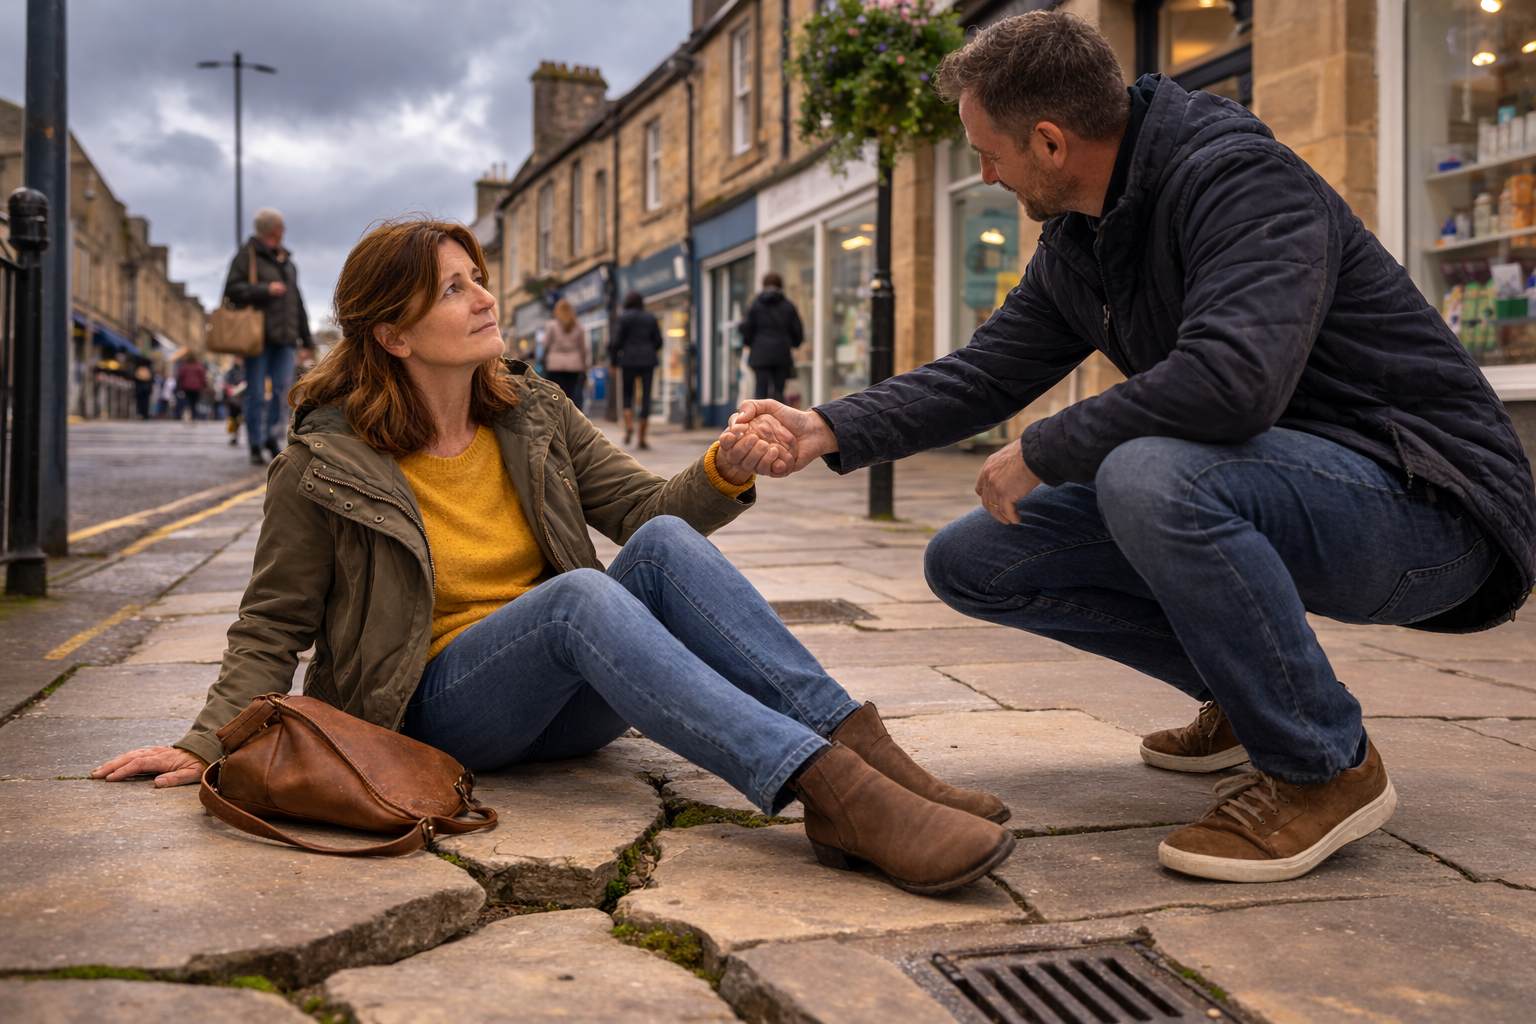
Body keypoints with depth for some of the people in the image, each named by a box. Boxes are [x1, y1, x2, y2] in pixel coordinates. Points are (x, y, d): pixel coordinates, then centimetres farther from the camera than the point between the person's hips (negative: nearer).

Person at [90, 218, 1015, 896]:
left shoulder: (533, 413, 7)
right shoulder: (327, 464, -5)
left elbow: (647, 507, 2)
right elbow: (273, 627, 0)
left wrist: (725, 471, -18)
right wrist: (210, 741, -15)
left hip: (565, 700, 4)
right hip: (434, 711, -4)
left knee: (663, 544, -25)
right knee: (577, 594, -35)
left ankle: (859, 747, -36)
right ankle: (832, 790, -48)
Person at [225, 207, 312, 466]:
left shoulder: (287, 261, 21)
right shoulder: (247, 256, 1)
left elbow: (296, 302, 24)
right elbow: (232, 289, -9)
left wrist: (306, 338, 19)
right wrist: (265, 290, -16)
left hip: (283, 337, 5)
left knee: (284, 389, -7)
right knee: (257, 394, -3)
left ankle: (271, 436, 7)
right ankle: (256, 447, 3)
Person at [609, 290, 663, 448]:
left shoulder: (624, 318, -2)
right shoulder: (650, 318, 8)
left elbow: (616, 341, -6)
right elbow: (658, 341, 10)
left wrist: (613, 362, 4)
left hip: (629, 360, -2)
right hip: (648, 361, 2)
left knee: (627, 395, 13)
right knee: (645, 397, 2)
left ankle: (629, 425, -13)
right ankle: (642, 438, 1)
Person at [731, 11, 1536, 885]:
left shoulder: (1242, 180, -20)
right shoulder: (1076, 247, 8)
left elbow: (1235, 379, -36)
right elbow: (982, 374, 14)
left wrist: (1042, 454, -23)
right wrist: (831, 433, 1)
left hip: (1427, 497, -8)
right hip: (1263, 489, 9)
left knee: (1150, 476, -39)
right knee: (972, 561, 1)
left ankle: (1326, 765, -17)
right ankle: (1248, 690, 12)